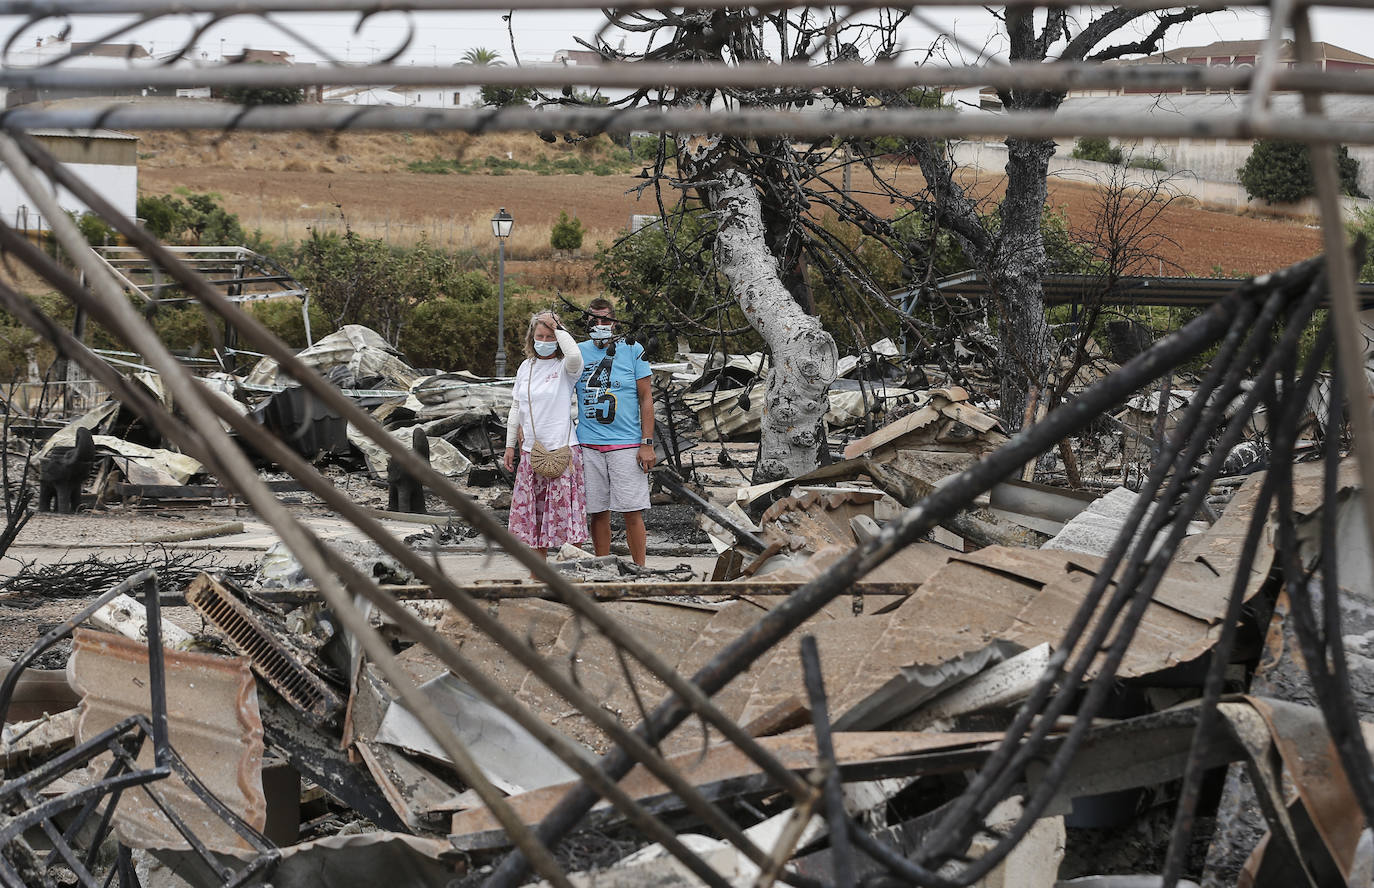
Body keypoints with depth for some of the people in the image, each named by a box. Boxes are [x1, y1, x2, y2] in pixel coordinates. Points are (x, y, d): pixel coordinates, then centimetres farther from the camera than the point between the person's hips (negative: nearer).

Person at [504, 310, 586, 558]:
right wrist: (510, 444, 16)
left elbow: (575, 356, -31)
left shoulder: (565, 368, -5)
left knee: (564, 508, -8)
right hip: (530, 451, 6)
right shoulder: (526, 367, 12)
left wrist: (557, 327, -17)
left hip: (562, 448, -6)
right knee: (532, 510, 9)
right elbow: (517, 407, 18)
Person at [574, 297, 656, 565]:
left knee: (632, 512, -5)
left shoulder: (633, 351, 4)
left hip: (626, 444, -2)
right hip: (588, 445, 2)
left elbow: (646, 399, 3)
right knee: (598, 512, 5)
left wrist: (647, 444, -3)